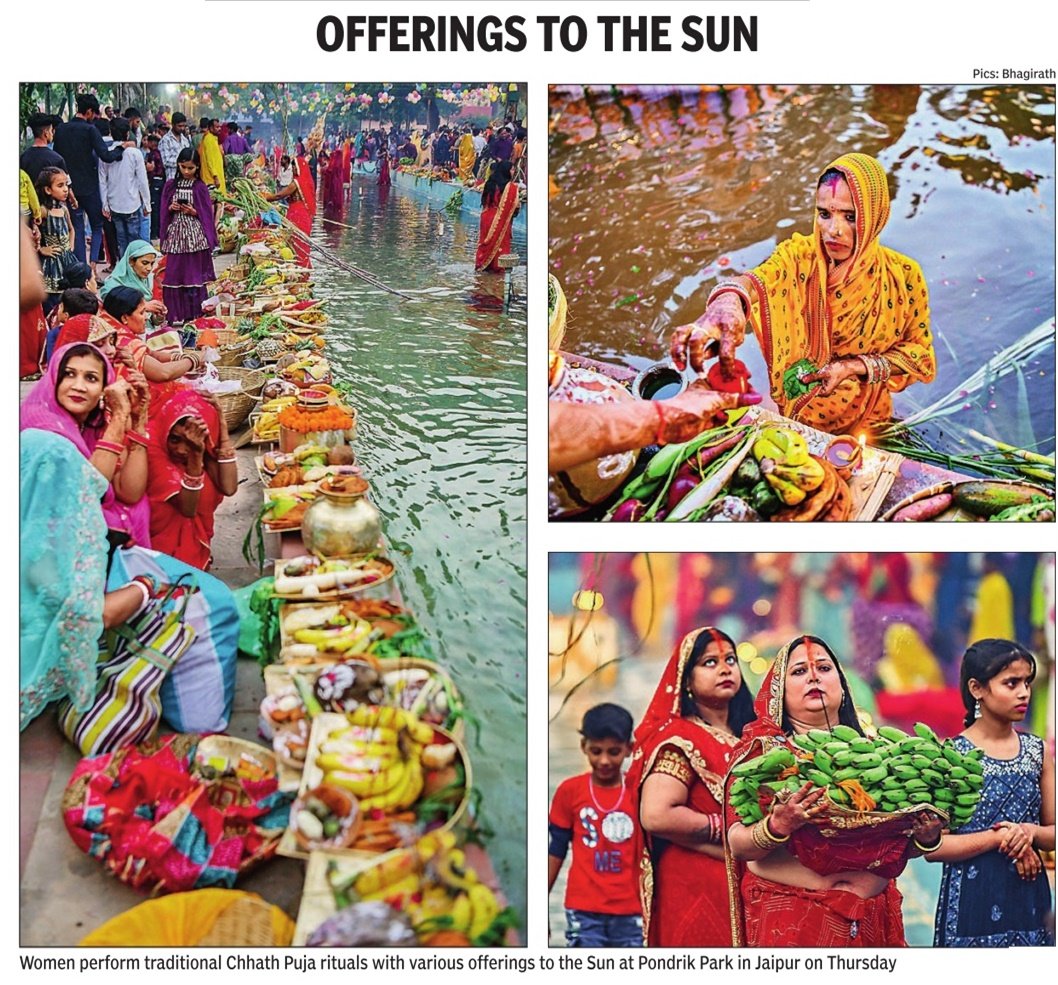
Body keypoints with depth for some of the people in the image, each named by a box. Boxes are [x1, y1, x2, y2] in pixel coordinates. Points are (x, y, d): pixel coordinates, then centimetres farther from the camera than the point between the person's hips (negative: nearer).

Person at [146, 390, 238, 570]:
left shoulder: (203, 445, -7)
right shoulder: (153, 446, -20)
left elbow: (229, 487, -21)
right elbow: (187, 508, -24)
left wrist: (222, 426, -21)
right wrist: (195, 454, -37)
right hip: (159, 544, -4)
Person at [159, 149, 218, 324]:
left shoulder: (200, 188, 1)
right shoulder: (170, 186, 9)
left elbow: (206, 213, 2)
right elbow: (164, 211, 12)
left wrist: (193, 211, -14)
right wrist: (171, 208, -8)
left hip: (195, 236, -2)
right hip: (175, 234, 3)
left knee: (194, 273, 1)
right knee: (173, 273, -1)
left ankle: (193, 312, 9)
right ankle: (176, 313, 6)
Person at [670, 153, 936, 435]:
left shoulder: (902, 276, -17)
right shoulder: (799, 255, -17)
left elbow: (919, 354, -8)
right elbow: (759, 278, -39)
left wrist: (854, 367, -25)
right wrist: (728, 300, -64)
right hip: (794, 415, 0)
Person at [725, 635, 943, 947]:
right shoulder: (765, 749, -5)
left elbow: (898, 847, 11)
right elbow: (738, 845, -12)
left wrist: (926, 836, -8)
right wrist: (778, 825, -29)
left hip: (871, 919, 4)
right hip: (787, 918, -4)